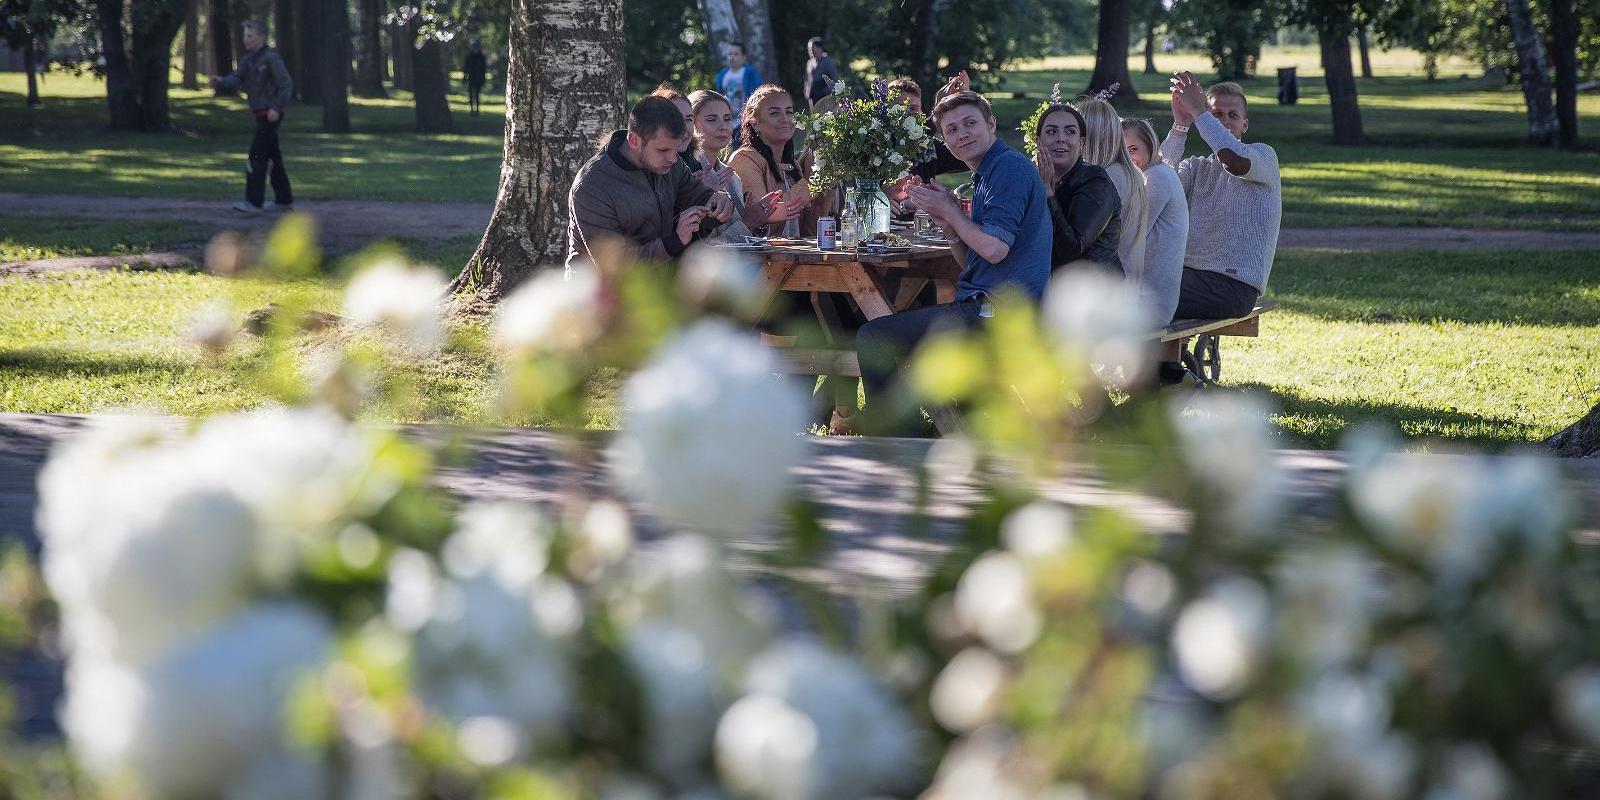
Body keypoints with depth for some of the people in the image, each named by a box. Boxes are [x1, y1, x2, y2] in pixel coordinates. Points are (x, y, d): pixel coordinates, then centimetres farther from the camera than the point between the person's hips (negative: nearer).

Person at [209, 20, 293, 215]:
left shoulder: (271, 58, -12)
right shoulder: (248, 59, 14)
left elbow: (286, 84, -16)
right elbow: (236, 79, 1)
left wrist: (276, 108, -24)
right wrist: (220, 81, -19)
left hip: (270, 115, -9)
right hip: (261, 114, 9)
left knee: (256, 156, -14)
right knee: (272, 157, 15)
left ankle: (253, 202, -16)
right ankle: (284, 199, 23)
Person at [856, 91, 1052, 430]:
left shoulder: (1010, 166, -11)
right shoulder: (986, 175, 21)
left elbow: (994, 249, -22)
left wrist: (949, 211, -7)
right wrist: (945, 220, 5)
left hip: (998, 310, -11)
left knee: (872, 337, -10)